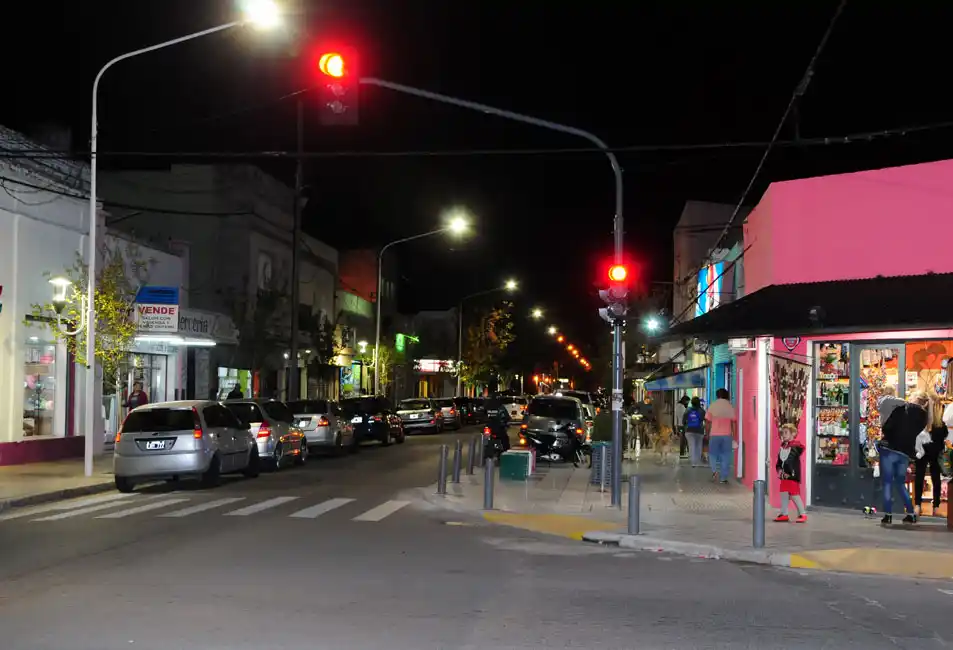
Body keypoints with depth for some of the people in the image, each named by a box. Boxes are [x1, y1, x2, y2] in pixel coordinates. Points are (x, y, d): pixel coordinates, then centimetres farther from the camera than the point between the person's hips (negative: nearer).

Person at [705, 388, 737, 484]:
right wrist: (734, 437, 5)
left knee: (713, 454, 13)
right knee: (726, 456, 7)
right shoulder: (730, 407, 4)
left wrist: (707, 434, 11)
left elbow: (707, 422, 1)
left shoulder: (713, 405, 1)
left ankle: (715, 470, -11)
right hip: (727, 435, 1)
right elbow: (734, 423, 1)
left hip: (714, 434, -1)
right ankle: (723, 478, 8)